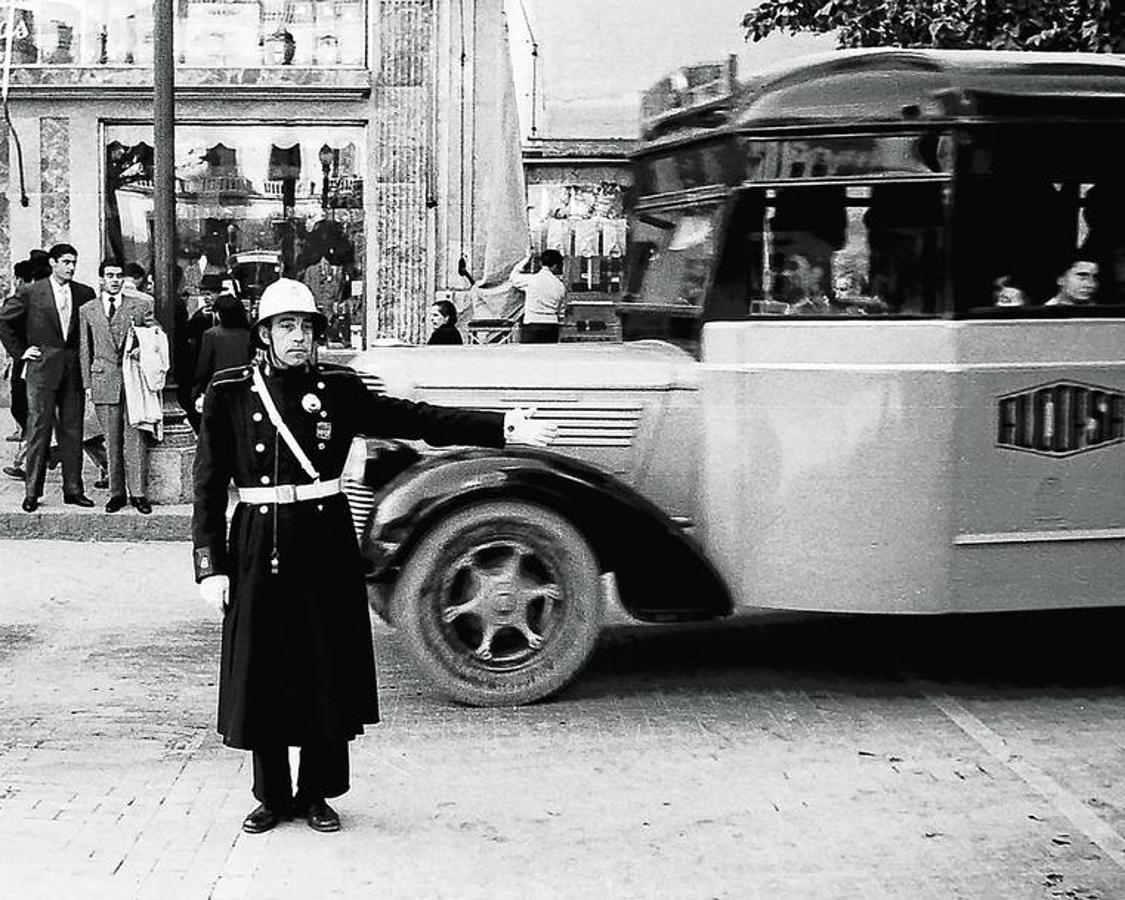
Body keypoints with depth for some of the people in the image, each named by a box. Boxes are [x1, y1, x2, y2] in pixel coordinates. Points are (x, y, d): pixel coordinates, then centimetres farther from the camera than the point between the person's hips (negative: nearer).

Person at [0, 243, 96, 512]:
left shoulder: (84, 294, 7)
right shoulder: (31, 294, -2)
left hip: (74, 368, 3)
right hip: (42, 368, -3)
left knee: (73, 429, 6)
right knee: (39, 428, -3)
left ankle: (73, 489, 12)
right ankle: (32, 492, 2)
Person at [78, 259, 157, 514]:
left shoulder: (141, 306, 7)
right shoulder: (87, 311, 10)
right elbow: (84, 350, 10)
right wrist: (87, 383, 5)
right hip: (104, 381, 1)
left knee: (135, 437, -3)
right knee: (112, 440, 4)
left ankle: (138, 493, 1)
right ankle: (116, 493, 11)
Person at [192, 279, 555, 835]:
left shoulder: (337, 389, 3)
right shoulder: (229, 393, 0)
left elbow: (412, 419, -2)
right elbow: (209, 486, 1)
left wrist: (503, 428, -11)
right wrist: (210, 566, -6)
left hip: (325, 546, 1)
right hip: (258, 549, -1)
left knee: (328, 672, 6)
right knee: (262, 677, 5)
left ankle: (316, 795, 22)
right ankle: (271, 797, 22)